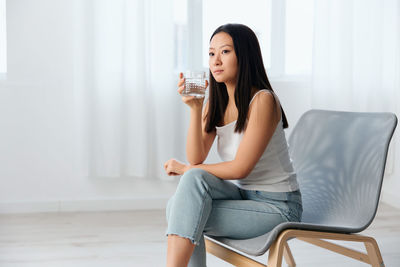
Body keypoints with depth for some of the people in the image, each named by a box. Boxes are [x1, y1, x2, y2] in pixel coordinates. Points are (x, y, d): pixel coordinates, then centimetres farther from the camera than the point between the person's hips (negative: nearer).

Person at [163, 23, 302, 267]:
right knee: (180, 204, -20)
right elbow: (196, 159, -6)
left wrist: (186, 170, -7)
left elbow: (240, 168, -19)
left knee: (189, 215, -23)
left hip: (277, 207, -6)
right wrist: (195, 108, -16)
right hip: (242, 194, 6)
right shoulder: (215, 104, 5)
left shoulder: (262, 101, -17)